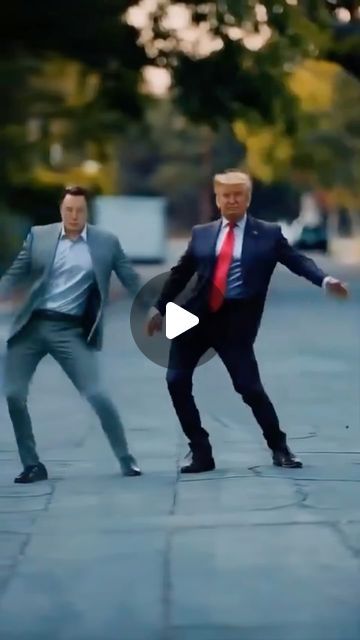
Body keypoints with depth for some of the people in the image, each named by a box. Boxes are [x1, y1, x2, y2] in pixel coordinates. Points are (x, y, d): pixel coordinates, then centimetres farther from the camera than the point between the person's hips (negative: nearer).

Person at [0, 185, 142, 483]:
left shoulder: (106, 242, 2)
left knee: (96, 395, -11)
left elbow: (131, 279, 6)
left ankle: (125, 458, 7)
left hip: (71, 331, -2)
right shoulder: (39, 235, 5)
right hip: (32, 325, 2)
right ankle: (32, 464, 10)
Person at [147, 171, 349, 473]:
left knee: (249, 386, -7)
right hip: (196, 316, 3)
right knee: (177, 381, -3)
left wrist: (325, 280, -23)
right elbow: (181, 273, 17)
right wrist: (160, 308, 20)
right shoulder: (201, 233, 10)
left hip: (235, 321, -3)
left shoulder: (268, 234, 3)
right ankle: (201, 452, 7)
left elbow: (298, 260, -6)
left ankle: (279, 448, 15)